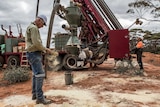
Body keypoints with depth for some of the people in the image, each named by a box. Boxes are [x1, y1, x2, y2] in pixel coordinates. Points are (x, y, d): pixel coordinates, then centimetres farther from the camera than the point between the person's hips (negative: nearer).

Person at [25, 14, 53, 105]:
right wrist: (45, 49, -9)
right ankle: (40, 98, -7)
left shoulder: (32, 28, 20)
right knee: (40, 75, -12)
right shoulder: (33, 28, -14)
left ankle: (35, 94, 23)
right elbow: (36, 43, -22)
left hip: (34, 54, 11)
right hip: (34, 54, -11)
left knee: (36, 74, 15)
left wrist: (43, 50, 14)